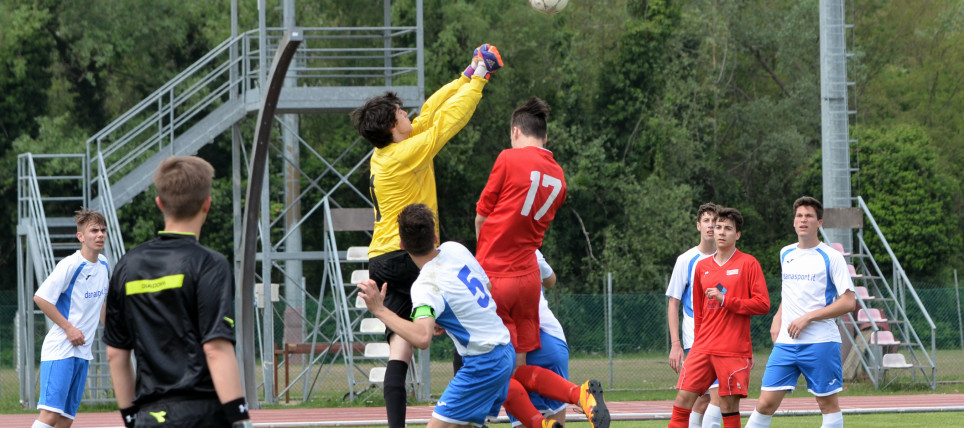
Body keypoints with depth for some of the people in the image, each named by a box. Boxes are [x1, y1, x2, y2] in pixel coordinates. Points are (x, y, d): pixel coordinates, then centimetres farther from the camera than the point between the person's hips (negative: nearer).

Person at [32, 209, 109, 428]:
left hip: (83, 352, 8)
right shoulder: (70, 265, -13)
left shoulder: (103, 264, 11)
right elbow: (40, 297, -15)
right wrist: (68, 328, -15)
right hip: (60, 350, -8)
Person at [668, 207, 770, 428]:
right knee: (683, 399, -5)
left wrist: (726, 300, -13)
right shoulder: (702, 267, 14)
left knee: (729, 406, -4)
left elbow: (762, 304, -7)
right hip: (703, 349, 4)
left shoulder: (748, 264, 0)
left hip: (734, 350, -4)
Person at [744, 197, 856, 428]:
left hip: (821, 342, -4)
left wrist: (808, 317, -14)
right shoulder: (786, 254, 14)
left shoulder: (831, 257, -4)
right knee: (766, 403, -2)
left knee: (828, 403, 1)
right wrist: (778, 318, 14)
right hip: (785, 342, 4)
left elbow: (848, 302, -9)